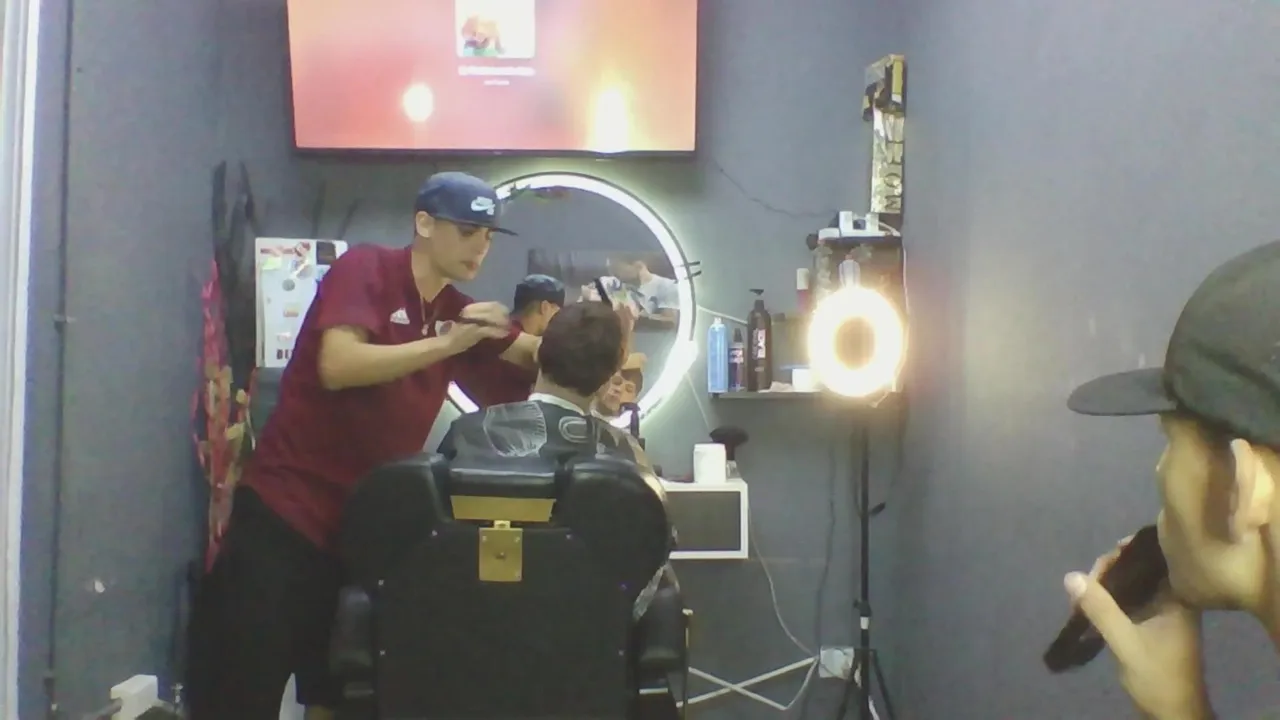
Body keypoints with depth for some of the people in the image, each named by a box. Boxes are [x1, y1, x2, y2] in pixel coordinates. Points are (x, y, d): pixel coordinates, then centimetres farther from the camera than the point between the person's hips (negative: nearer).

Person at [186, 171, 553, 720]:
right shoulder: (365, 268, -10)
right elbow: (337, 367, -24)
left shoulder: (457, 309, 9)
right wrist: (447, 343, -25)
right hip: (285, 510, -7)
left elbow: (537, 352, 16)